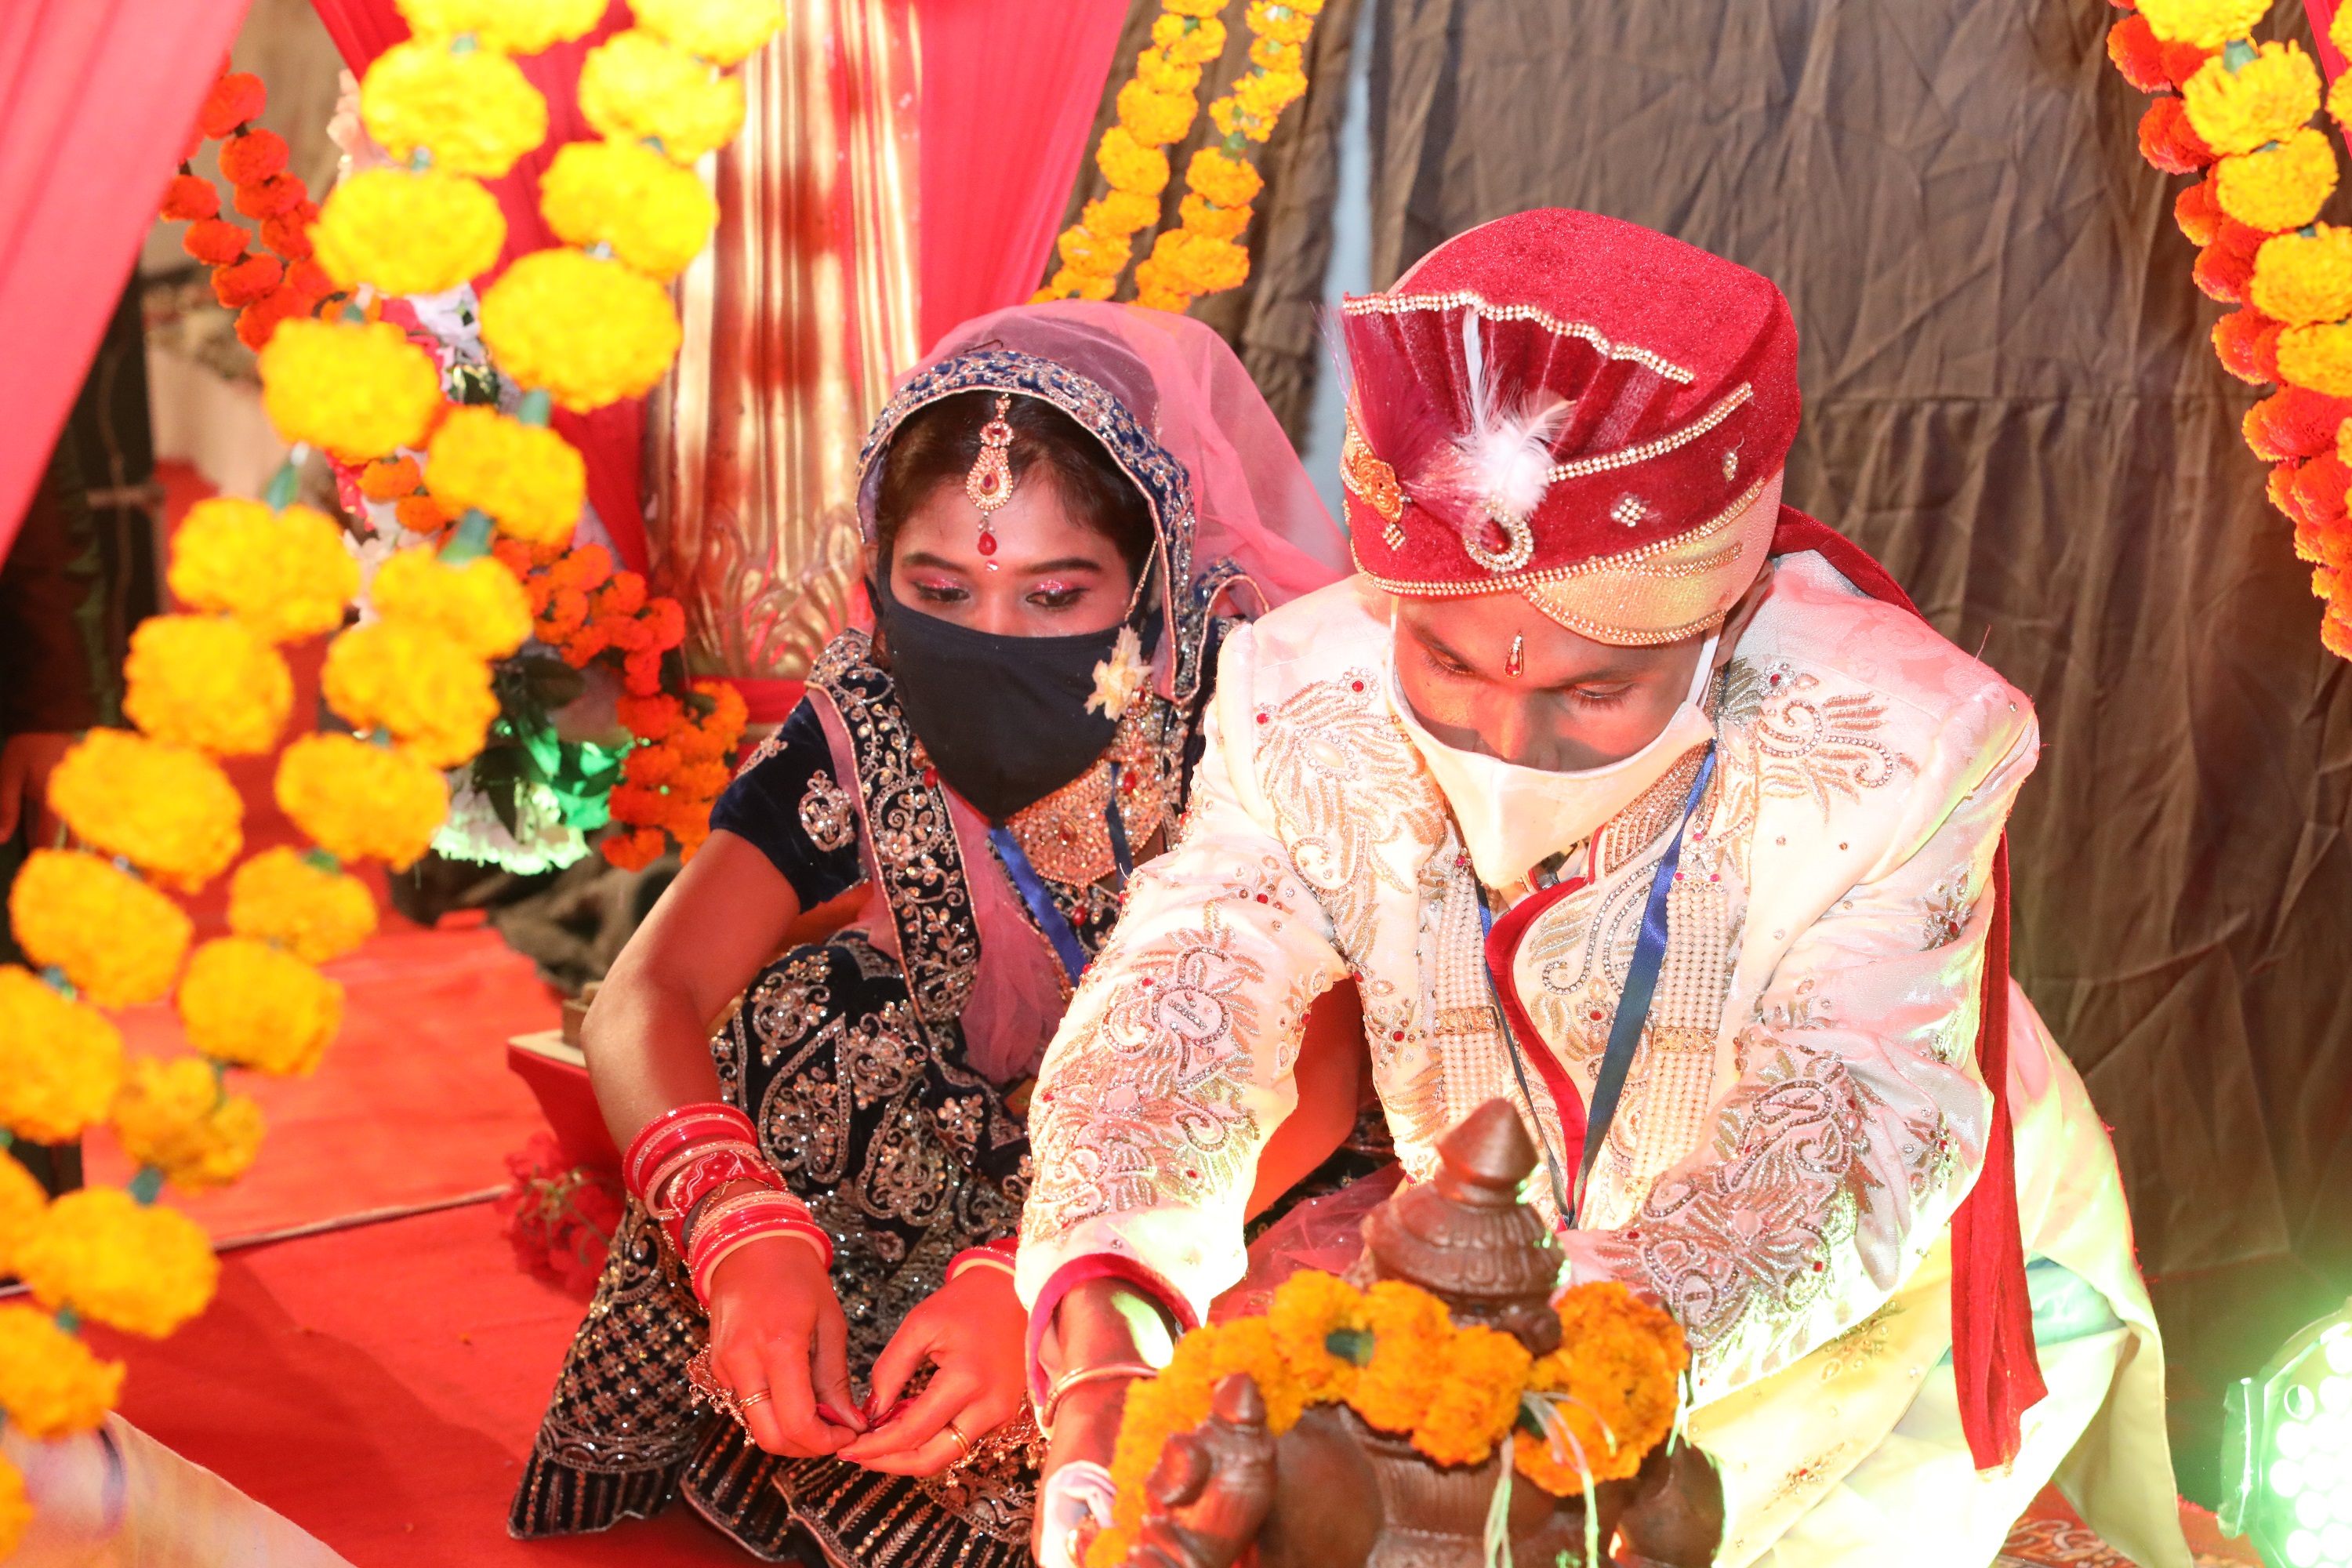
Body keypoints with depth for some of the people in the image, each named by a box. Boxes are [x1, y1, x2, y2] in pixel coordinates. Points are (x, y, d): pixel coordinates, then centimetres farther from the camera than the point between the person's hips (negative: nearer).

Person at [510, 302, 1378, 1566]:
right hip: (988, 1155, 3)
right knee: (805, 1015, -24)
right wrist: (745, 1232, -47)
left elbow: (1312, 1074, -36)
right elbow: (645, 1000, -26)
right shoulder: (869, 718, -19)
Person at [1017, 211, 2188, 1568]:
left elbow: (1839, 1142, -40)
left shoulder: (1884, 751, -31)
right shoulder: (1309, 708, -22)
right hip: (1544, 1287, 3)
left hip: (1905, 1291, -2)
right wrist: (1099, 1365, -53)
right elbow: (1180, 1000, -34)